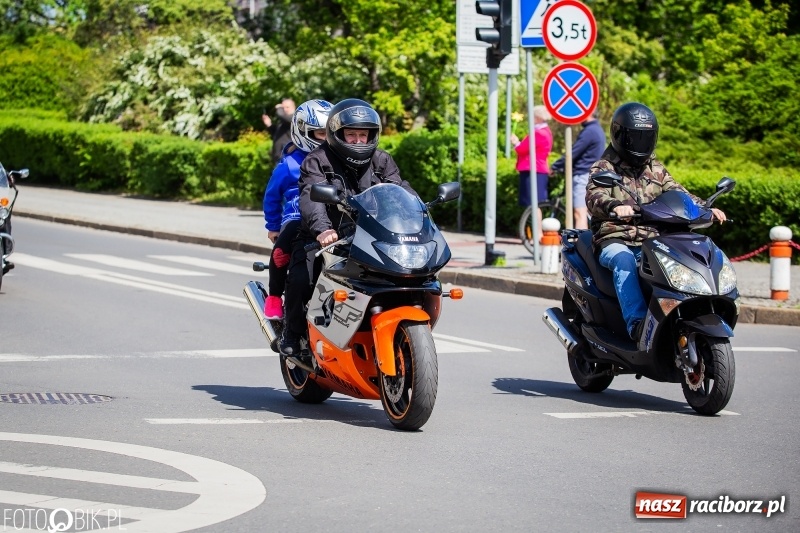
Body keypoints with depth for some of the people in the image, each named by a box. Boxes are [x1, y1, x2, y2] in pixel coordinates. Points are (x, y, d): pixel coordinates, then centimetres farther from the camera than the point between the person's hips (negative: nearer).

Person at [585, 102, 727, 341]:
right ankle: (636, 322, -46)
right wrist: (615, 206, -40)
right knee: (624, 261, -37)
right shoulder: (604, 168, 3)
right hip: (614, 241, -4)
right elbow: (594, 196, -16)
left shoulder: (656, 170, 20)